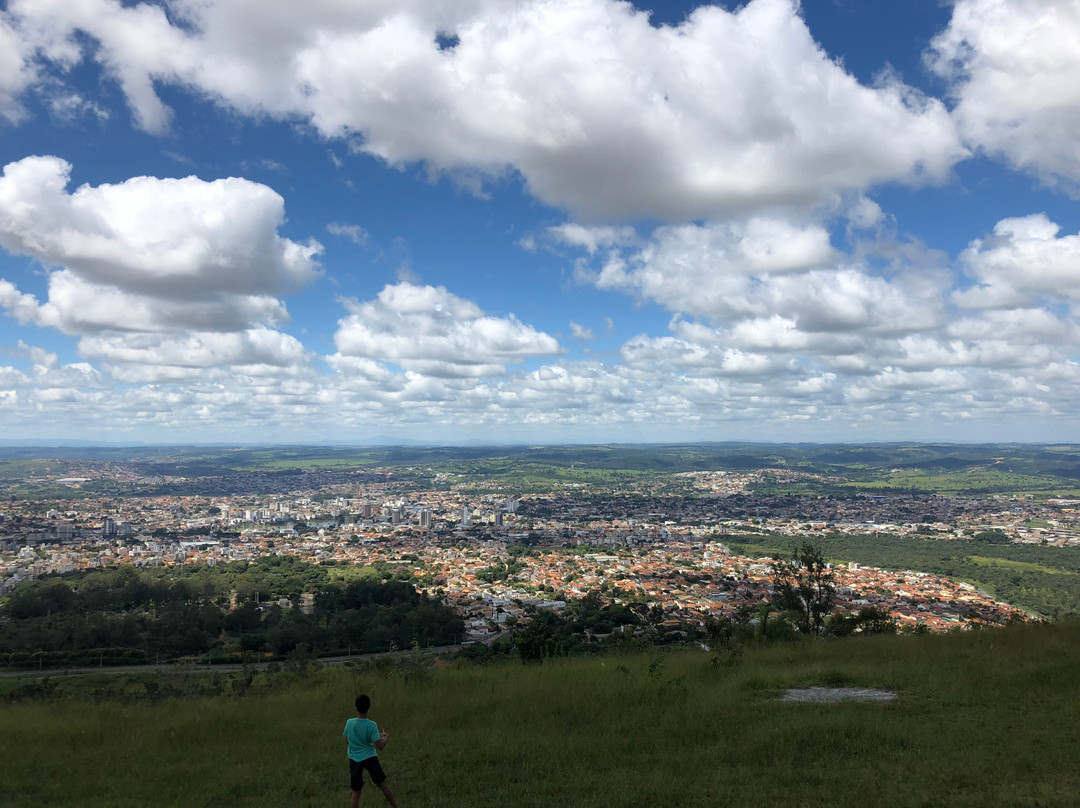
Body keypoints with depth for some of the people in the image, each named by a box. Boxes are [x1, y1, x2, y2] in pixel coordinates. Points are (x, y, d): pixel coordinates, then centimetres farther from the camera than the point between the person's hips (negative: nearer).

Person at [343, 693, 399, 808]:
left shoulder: (349, 723, -11)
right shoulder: (372, 725, -18)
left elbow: (347, 739, 7)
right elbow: (380, 746, -18)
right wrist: (384, 738, 3)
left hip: (354, 759, 2)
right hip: (370, 758, -2)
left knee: (356, 791, 13)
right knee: (383, 784, 14)